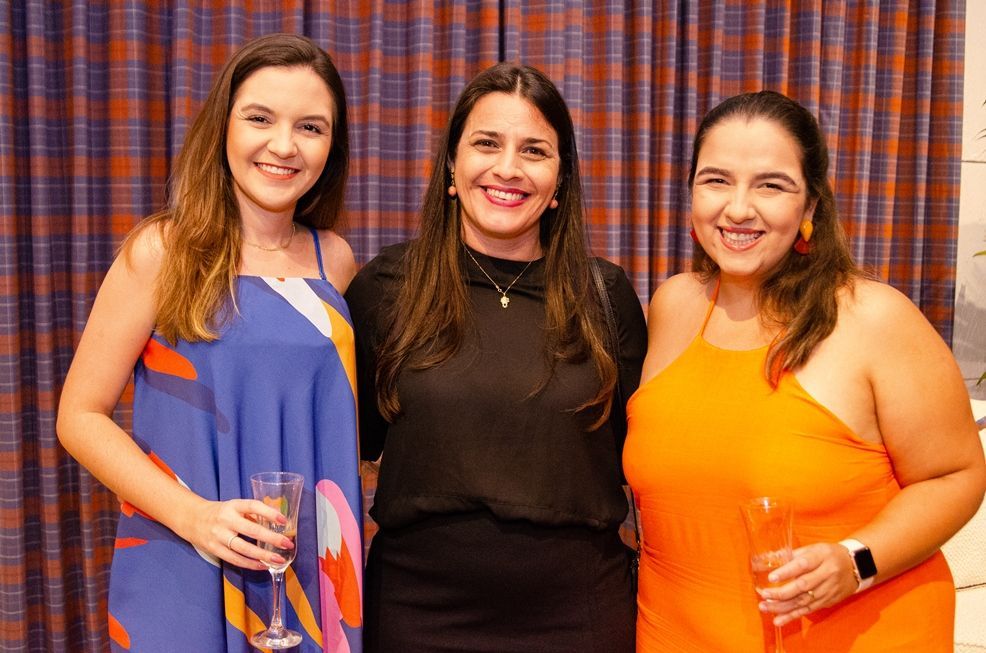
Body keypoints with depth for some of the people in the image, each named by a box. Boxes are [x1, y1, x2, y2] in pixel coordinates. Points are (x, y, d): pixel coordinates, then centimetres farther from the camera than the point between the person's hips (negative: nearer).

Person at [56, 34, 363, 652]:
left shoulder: (335, 261, 1)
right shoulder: (163, 251, -9)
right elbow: (81, 414, -7)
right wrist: (191, 514, -19)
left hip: (311, 573, 3)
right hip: (184, 576, -3)